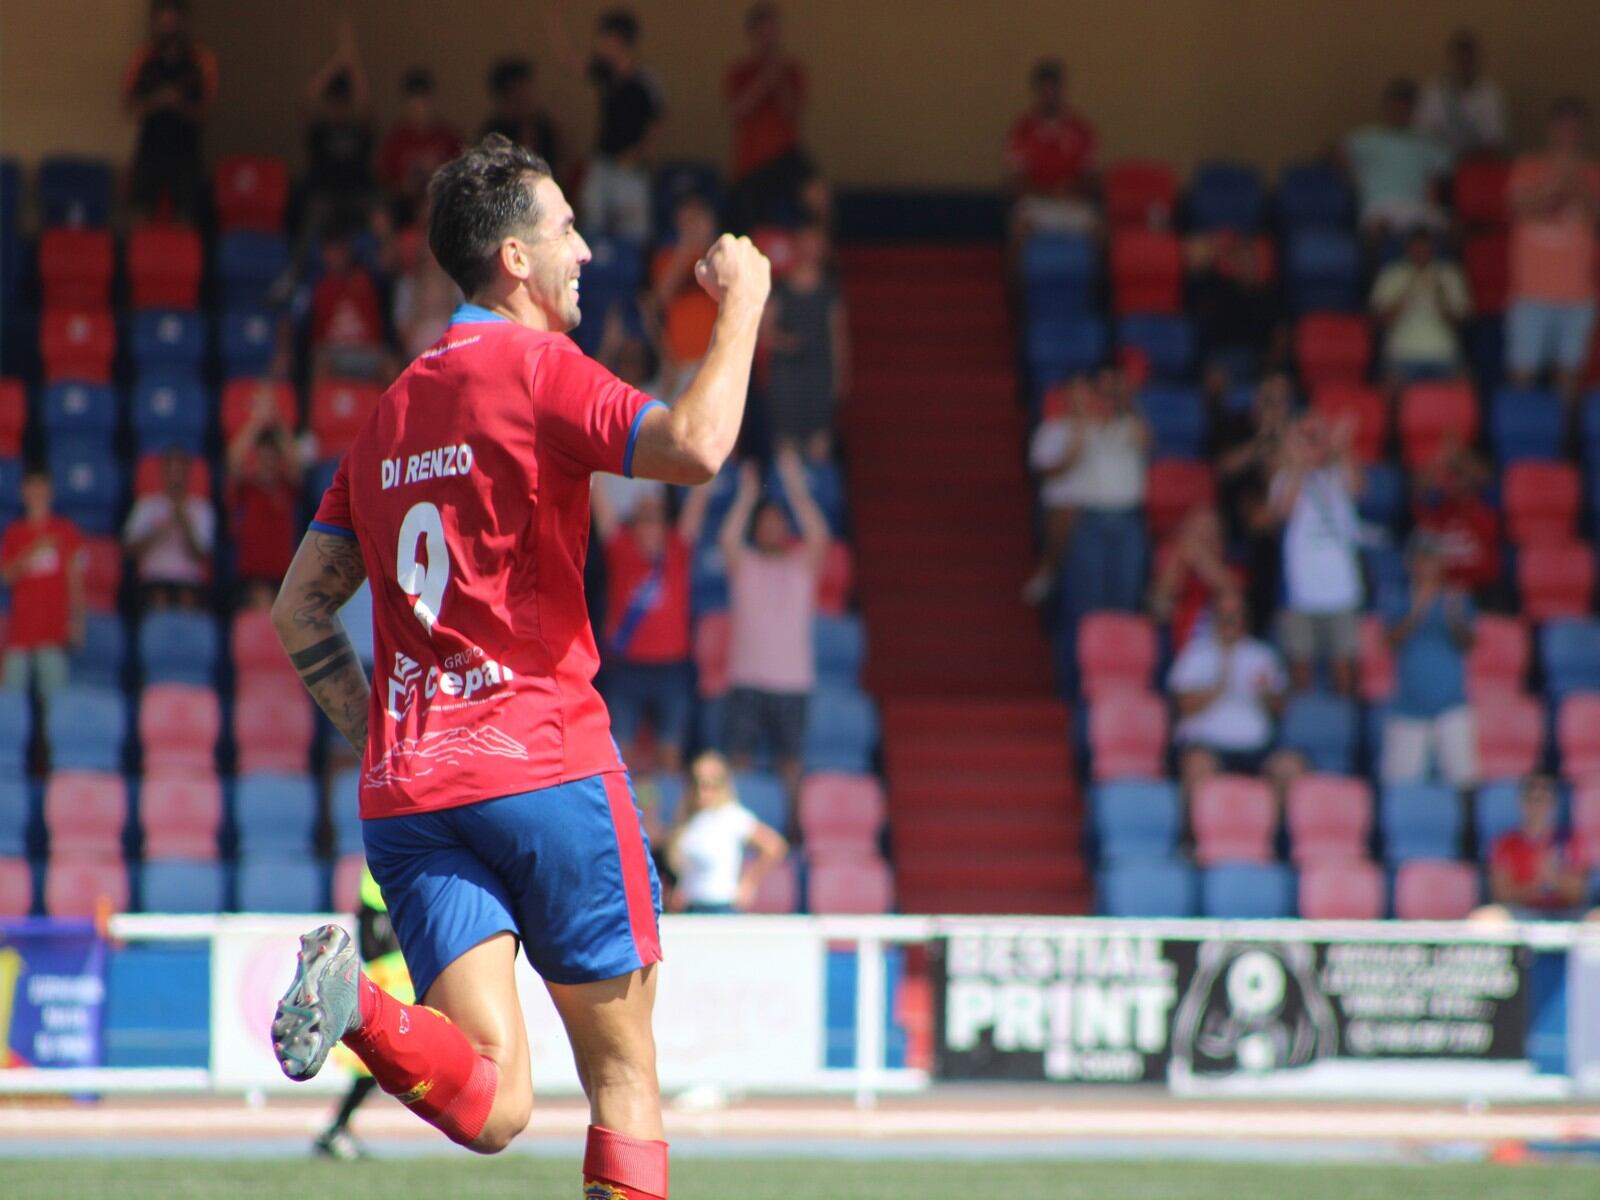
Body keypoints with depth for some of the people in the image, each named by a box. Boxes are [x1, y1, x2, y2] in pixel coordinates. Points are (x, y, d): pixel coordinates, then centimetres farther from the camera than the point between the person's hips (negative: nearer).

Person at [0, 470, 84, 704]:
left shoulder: (65, 531, 7)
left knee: (53, 691, -8)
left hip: (54, 628, -1)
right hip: (21, 624, 2)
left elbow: (74, 577, 7)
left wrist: (76, 619, 2)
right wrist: (30, 556, -12)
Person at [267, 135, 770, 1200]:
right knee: (626, 1077, 6)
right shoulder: (538, 368, -4)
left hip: (407, 793, 6)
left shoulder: (393, 409, 18)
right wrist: (742, 307, -6)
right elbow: (693, 448, -20)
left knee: (492, 1102, -4)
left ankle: (354, 1002, -28)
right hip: (549, 763, -6)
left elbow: (302, 608, 19)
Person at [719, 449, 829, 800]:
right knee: (740, 757, -3)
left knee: (791, 759, 1)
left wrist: (795, 488, -14)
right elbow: (728, 539, -12)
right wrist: (747, 495, -14)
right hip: (747, 679, 0)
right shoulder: (744, 564, 8)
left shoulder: (802, 564, 8)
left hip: (793, 680, 0)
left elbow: (819, 536, -10)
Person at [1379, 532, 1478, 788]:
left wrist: (1456, 618, -28)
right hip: (1408, 707, 1)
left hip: (1450, 705, -1)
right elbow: (1393, 639, -8)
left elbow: (1467, 644, -6)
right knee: (1398, 780, -1)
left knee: (1463, 777, -13)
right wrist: (1416, 613, -26)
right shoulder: (1396, 601, 7)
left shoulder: (1456, 600, 6)